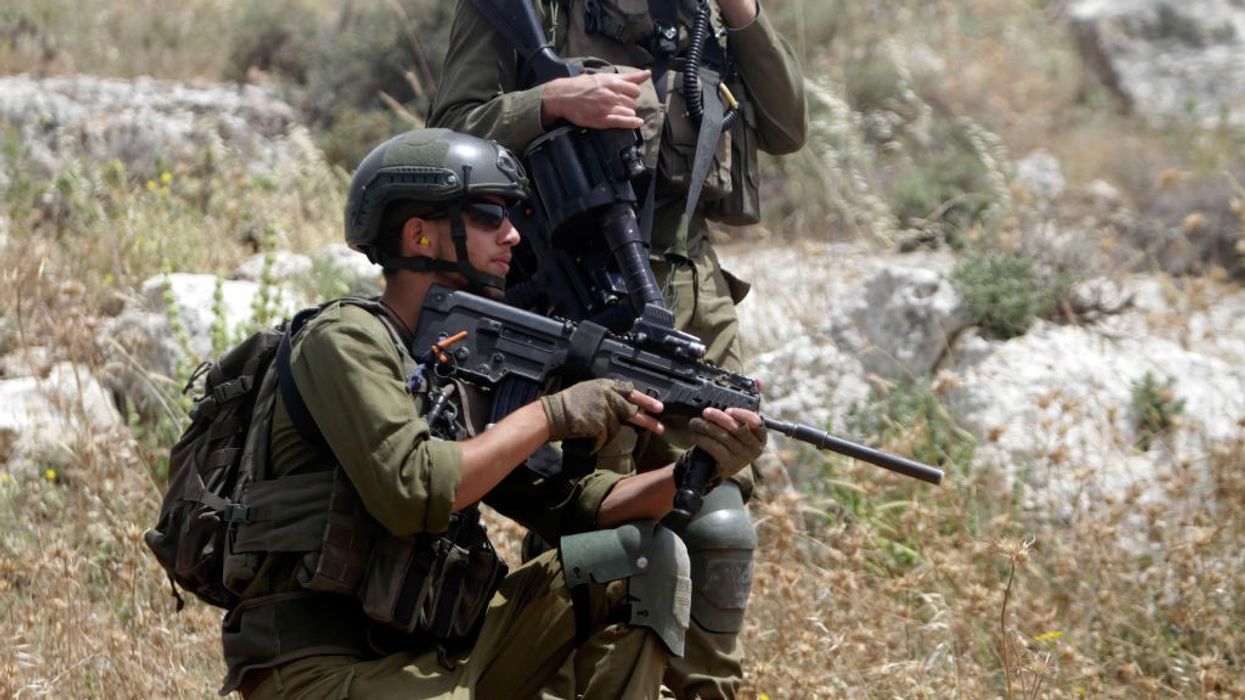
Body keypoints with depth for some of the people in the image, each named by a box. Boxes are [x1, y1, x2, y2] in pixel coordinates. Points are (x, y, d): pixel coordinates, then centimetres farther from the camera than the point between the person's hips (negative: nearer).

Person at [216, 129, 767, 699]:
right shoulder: (346, 340, -10)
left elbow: (568, 501, 11)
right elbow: (412, 492, -23)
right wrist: (552, 414, -14)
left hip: (440, 650, 9)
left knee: (649, 560, 3)